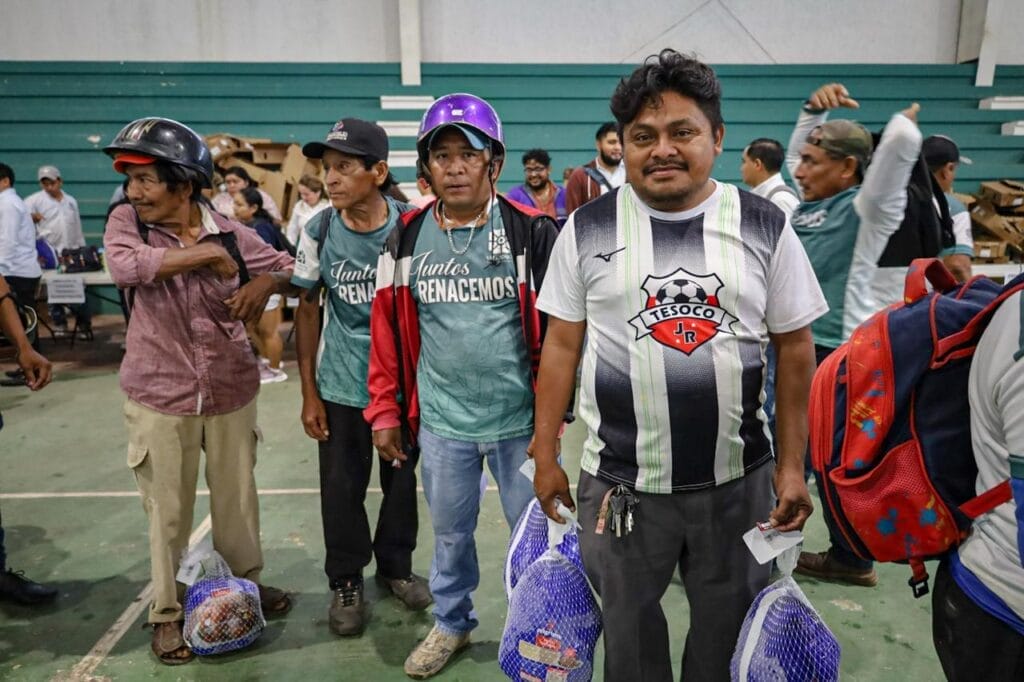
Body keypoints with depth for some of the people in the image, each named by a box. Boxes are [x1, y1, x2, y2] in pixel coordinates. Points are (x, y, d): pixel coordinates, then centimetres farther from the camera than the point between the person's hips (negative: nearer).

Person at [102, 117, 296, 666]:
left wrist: (264, 281, -17)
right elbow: (124, 267, -27)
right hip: (159, 396, -1)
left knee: (237, 498, 15)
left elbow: (290, 269, 5)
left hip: (231, 391, 1)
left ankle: (247, 585, 38)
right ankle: (166, 612, 29)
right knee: (168, 510, 10)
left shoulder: (230, 233, -4)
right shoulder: (127, 221, -5)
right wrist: (205, 254, -21)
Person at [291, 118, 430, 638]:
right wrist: (309, 393, 0)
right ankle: (345, 581, 31)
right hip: (340, 385, 1)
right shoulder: (318, 232, -8)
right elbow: (308, 311, 0)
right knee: (341, 487, 9)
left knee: (402, 479, 14)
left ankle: (395, 565, 38)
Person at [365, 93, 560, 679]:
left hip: (520, 418, -2)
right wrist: (386, 411, 6)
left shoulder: (531, 231, -8)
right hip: (441, 421, 3)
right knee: (451, 532, 21)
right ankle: (452, 624, 45)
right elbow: (388, 329, 6)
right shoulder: (407, 237, 1)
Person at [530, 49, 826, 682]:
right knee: (629, 625, 18)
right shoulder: (587, 229, -3)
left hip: (739, 480, 1)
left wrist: (793, 464, 1)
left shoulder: (765, 226, -2)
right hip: (620, 483, 0)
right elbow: (561, 346, 1)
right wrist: (545, 455, 1)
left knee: (730, 627, 20)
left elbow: (795, 349, 2)